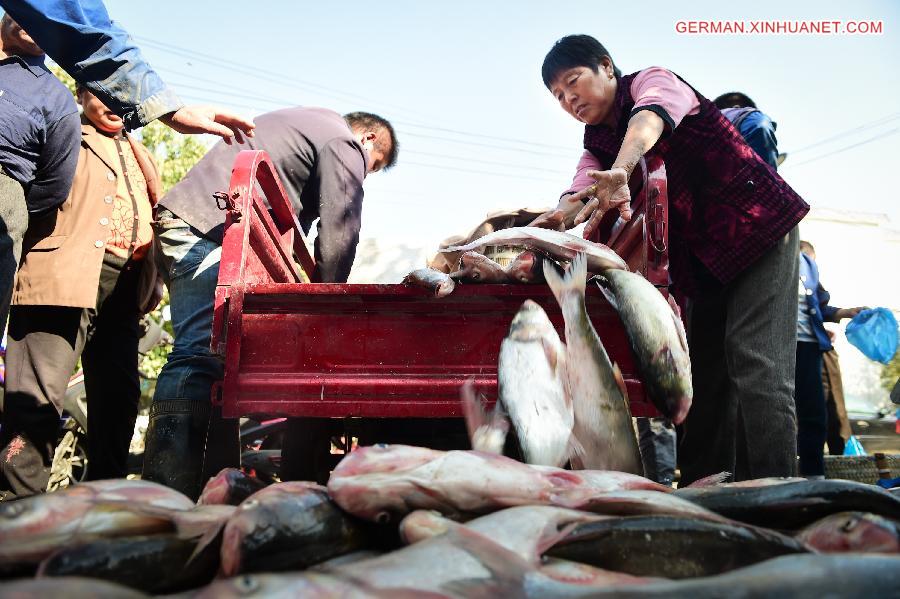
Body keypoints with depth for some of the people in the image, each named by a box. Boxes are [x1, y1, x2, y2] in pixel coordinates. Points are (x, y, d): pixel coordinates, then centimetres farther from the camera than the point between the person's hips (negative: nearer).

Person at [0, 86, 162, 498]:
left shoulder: (141, 157, 29)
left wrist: (152, 285, 18)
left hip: (125, 284, 6)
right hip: (67, 275, -6)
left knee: (119, 395, 7)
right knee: (39, 394, -13)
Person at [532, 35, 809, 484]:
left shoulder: (653, 81, -6)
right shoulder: (598, 147, 11)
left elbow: (649, 118, -30)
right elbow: (579, 194, -9)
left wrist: (621, 170, -52)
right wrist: (559, 216, -33)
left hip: (758, 225, -7)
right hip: (703, 258, 7)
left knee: (753, 358, -18)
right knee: (705, 372, 5)